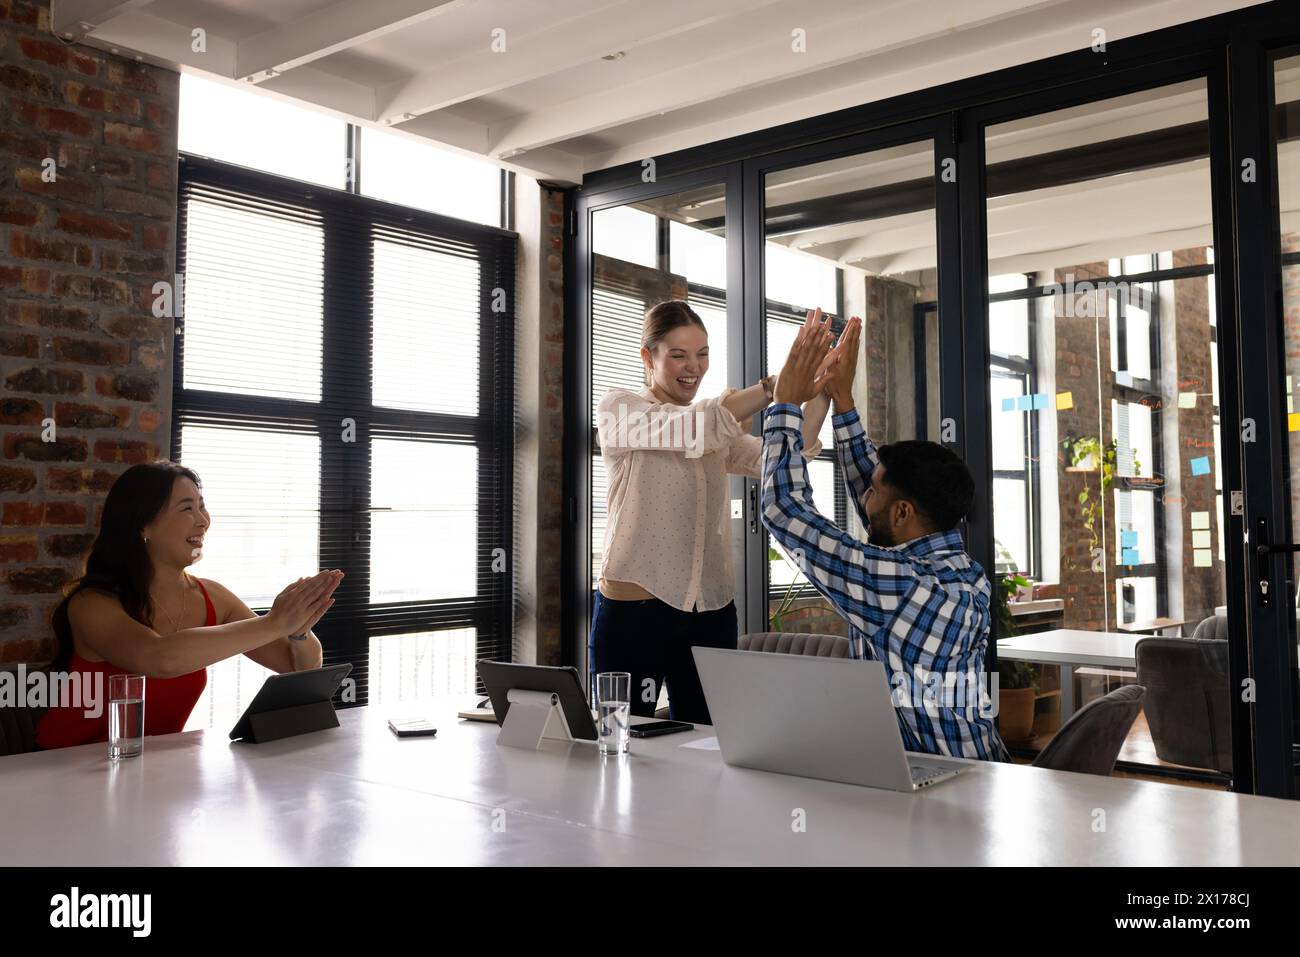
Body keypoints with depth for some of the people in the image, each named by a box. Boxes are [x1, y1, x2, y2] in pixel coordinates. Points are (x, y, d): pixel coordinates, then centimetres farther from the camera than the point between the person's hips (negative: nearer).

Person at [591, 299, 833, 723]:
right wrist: (780, 383, -28)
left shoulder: (719, 430, 14)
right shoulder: (617, 408, -2)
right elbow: (692, 427, -21)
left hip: (711, 612, 5)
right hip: (633, 610, -5)